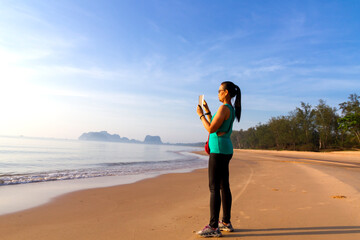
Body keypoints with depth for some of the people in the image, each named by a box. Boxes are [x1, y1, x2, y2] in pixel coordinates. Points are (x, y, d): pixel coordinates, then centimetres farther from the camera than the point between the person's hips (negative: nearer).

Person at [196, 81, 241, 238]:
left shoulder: (224, 108, -13)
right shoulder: (231, 109, 17)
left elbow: (211, 129, -16)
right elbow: (214, 126, 24)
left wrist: (201, 115, -3)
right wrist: (207, 111, 24)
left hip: (219, 150, -10)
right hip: (226, 150, 10)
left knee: (214, 188, -7)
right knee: (224, 187, 13)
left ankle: (213, 227, -1)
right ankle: (226, 223, 22)